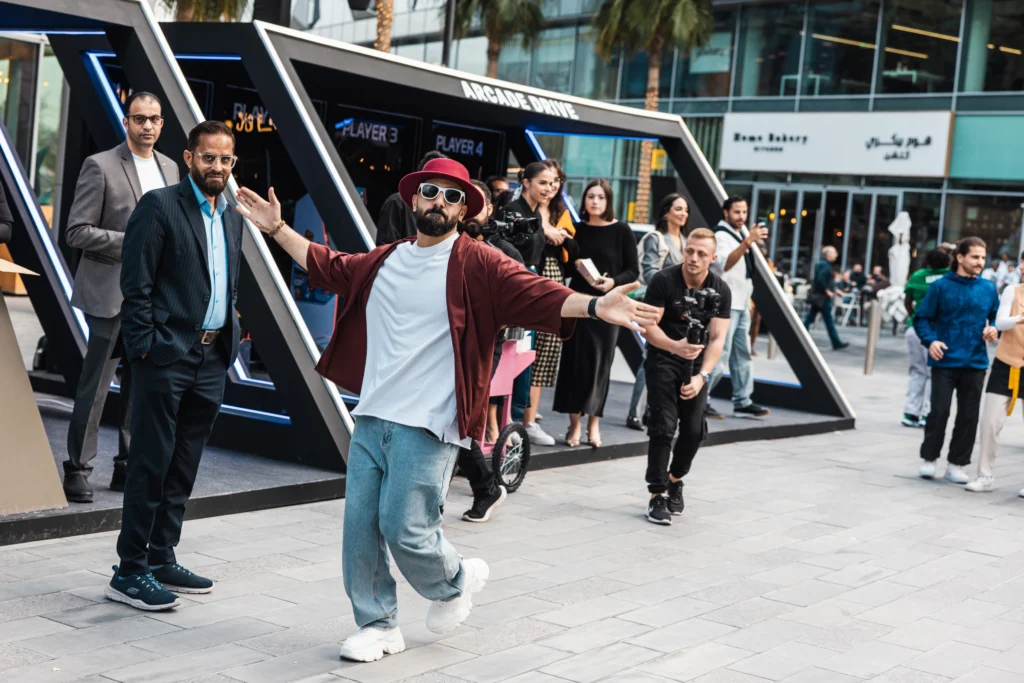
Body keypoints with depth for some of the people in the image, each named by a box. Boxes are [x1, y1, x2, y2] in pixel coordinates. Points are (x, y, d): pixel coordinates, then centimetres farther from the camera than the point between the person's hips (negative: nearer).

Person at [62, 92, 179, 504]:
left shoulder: (169, 168, 12)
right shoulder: (100, 166, -6)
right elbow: (77, 232, -10)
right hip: (112, 294, -6)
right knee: (95, 385, -1)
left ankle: (128, 466, 19)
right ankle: (77, 469, 7)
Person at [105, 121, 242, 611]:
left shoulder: (232, 220, 16)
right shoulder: (160, 205, -6)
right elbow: (136, 283, -11)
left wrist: (230, 339, 11)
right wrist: (145, 346, -15)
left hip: (211, 359, 7)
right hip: (167, 355, -7)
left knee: (183, 468, 12)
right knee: (151, 464, -4)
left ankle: (161, 560, 22)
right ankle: (129, 572, 4)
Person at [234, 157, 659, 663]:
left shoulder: (477, 265, -4)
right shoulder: (384, 261, 14)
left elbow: (535, 294, -18)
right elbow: (327, 266, 30)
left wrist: (594, 306, -34)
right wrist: (277, 229, 31)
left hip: (428, 426, -6)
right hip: (371, 417, 6)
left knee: (405, 529, -8)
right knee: (360, 527, 5)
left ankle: (455, 581, 24)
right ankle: (377, 625, 22)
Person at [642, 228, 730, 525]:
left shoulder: (720, 291, -8)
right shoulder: (664, 281, -15)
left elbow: (717, 339, -11)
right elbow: (649, 326, -18)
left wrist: (701, 375, -24)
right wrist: (675, 346, -37)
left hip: (696, 362, 3)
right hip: (664, 358, -3)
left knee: (694, 429, 0)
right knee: (664, 425, -13)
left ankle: (675, 479, 27)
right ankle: (657, 495, -7)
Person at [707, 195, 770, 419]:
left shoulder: (738, 235, 20)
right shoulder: (720, 235, -10)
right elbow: (724, 263, -30)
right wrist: (748, 241, -38)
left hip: (741, 305, 10)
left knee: (742, 355, 9)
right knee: (719, 356, -12)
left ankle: (742, 402, 12)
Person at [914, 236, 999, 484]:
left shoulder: (988, 289, 6)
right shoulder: (941, 286, -4)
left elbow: (997, 317, 18)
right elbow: (922, 318, -1)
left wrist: (993, 330, -4)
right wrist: (930, 340, -17)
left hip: (975, 364, 3)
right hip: (945, 361, -3)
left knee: (969, 416, 6)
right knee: (939, 411, -2)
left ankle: (957, 464, 16)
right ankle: (929, 459, 13)